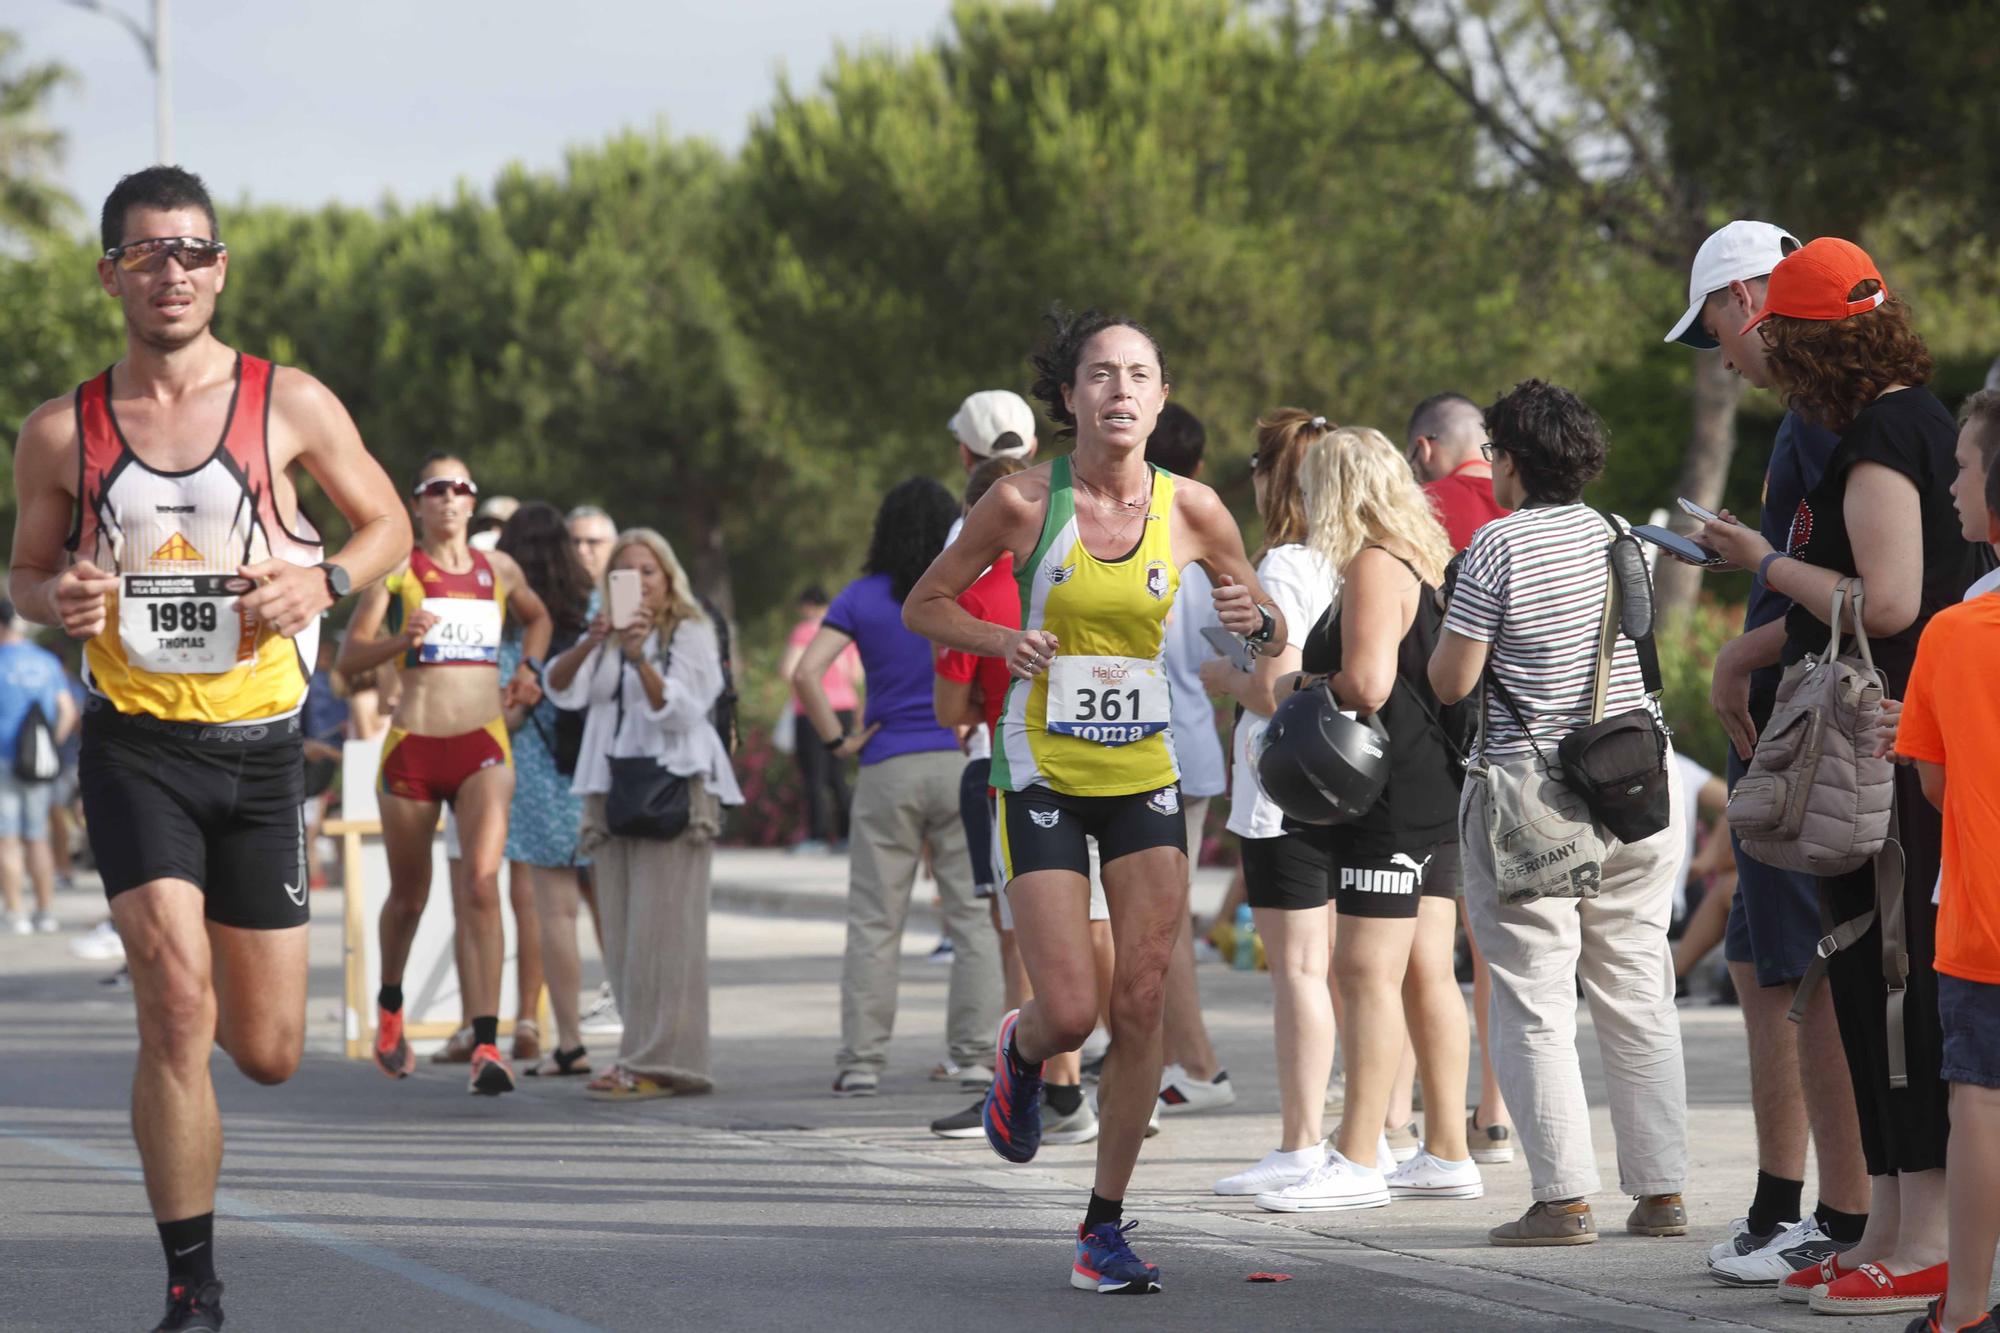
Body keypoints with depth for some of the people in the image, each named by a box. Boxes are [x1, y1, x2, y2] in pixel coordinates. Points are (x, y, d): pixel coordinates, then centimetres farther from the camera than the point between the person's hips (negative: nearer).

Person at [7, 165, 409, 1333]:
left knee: (269, 1053, 6)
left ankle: (190, 976, 45)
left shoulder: (289, 403, -1)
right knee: (176, 1006, -18)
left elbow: (388, 523, 9)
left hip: (259, 746, 1)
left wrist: (323, 580, -11)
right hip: (135, 742, -1)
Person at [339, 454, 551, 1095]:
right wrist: (402, 640, -19)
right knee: (409, 894, 11)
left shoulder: (499, 571, 12)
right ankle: (390, 1006, 41)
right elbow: (349, 654, -1)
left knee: (481, 884, -18)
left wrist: (528, 669, 15)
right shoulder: (399, 569, 2)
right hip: (413, 745, -1)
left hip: (483, 748, 1)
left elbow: (538, 617, 33)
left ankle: (486, 1044, -23)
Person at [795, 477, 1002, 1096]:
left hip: (888, 770, 0)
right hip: (962, 765, 0)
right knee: (971, 915, 6)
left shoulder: (862, 598, 0)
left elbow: (806, 672, -10)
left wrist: (838, 740, -3)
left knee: (873, 921, 4)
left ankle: (861, 1059, 2)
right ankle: (975, 1052, 5)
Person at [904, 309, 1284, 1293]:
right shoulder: (1025, 501, -8)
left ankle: (1104, 1229, 8)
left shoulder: (1190, 509, -2)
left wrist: (1254, 619, -13)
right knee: (1070, 1010, -11)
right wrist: (1003, 641, -16)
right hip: (1042, 777, -2)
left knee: (1141, 1007, -4)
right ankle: (1020, 1052, 28)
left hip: (1146, 778, 2)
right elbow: (924, 605, 2)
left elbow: (1272, 629, 11)